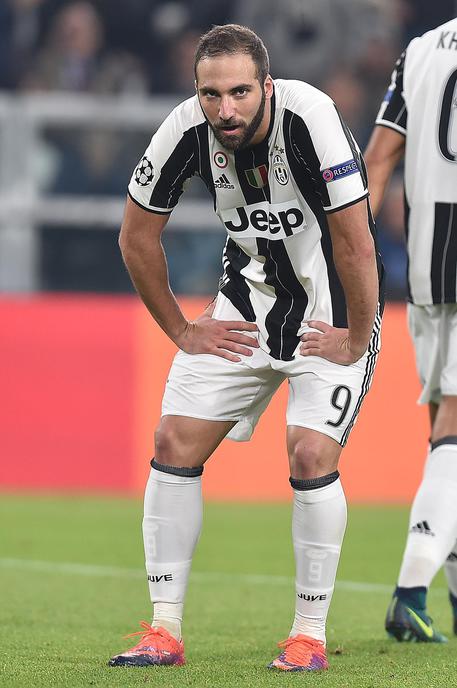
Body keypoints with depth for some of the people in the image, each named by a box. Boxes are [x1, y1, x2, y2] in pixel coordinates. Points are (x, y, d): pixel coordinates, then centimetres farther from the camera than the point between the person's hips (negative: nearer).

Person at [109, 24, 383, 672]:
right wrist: (182, 331, 2)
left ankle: (310, 633, -4)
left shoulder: (309, 118, -30)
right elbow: (137, 237, 0)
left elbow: (355, 243, -24)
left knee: (311, 456, -19)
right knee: (175, 444, -4)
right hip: (247, 302, 4)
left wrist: (357, 339, -16)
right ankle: (165, 631, 3)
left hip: (330, 312, -4)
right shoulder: (187, 130, -16)